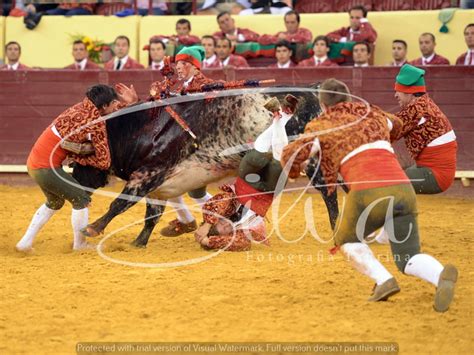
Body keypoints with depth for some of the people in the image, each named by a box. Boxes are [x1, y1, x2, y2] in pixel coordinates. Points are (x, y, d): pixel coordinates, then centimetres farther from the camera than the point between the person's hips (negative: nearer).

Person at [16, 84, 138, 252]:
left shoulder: (82, 107, 7)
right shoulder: (96, 123, -16)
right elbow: (104, 162, -12)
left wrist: (129, 102, 20)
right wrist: (78, 157, -2)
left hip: (34, 162, 9)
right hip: (46, 167, -9)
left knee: (54, 202, 27)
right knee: (81, 199, 2)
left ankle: (25, 243, 28)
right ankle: (80, 244, 15)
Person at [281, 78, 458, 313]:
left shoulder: (322, 127, 14)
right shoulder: (374, 116, 27)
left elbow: (291, 155, 7)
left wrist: (295, 172, 29)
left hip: (368, 193, -4)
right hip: (404, 189, 4)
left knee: (347, 241, 24)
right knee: (408, 258, 11)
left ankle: (383, 279, -3)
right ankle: (441, 275, -23)